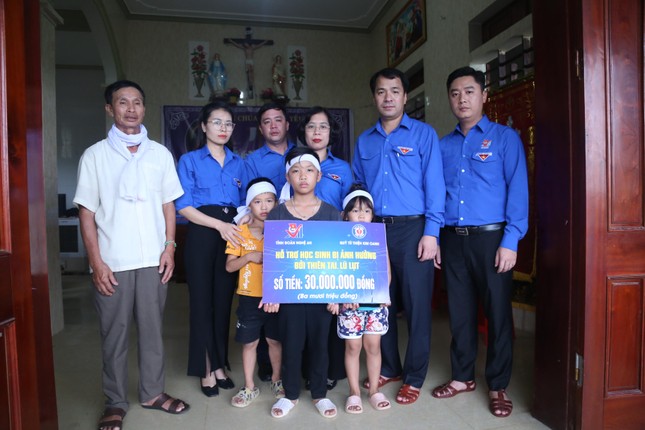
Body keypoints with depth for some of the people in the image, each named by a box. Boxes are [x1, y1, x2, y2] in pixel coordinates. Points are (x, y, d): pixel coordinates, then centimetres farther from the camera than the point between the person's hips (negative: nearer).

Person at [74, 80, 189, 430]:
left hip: (153, 258, 2)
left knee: (152, 328, 11)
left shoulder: (160, 154, 7)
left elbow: (168, 204, 9)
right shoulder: (95, 155, 0)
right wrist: (96, 262, -8)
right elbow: (86, 211, -2)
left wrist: (169, 247, 0)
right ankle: (116, 401, 24)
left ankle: (153, 392, 27)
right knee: (114, 333, 8)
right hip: (112, 262, -2)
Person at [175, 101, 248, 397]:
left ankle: (219, 365, 22)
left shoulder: (238, 163, 13)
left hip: (233, 234, 4)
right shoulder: (189, 160, 1)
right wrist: (220, 225, -15)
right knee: (203, 300, 2)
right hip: (202, 234, -3)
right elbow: (183, 207, -6)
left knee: (224, 300, 9)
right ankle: (207, 370, 15)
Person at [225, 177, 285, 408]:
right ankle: (249, 387, 26)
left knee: (275, 339, 13)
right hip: (249, 297, 0)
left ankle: (276, 380, 34)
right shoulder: (240, 232, -1)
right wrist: (249, 257, -16)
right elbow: (229, 266, -2)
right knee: (249, 342, 10)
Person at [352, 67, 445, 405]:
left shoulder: (423, 134, 1)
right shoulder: (364, 141, 14)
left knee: (416, 304, 2)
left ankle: (414, 378, 18)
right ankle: (388, 368, 28)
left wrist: (431, 232, -11)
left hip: (412, 229, -4)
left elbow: (434, 185, -4)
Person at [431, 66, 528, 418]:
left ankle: (498, 386, 21)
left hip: (490, 238, -3)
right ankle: (463, 376, 29)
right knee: (459, 310, 12)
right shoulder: (444, 145, 12)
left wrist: (510, 241, -14)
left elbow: (518, 190, -6)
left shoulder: (505, 137, 1)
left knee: (497, 311, 5)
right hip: (452, 239, 4)